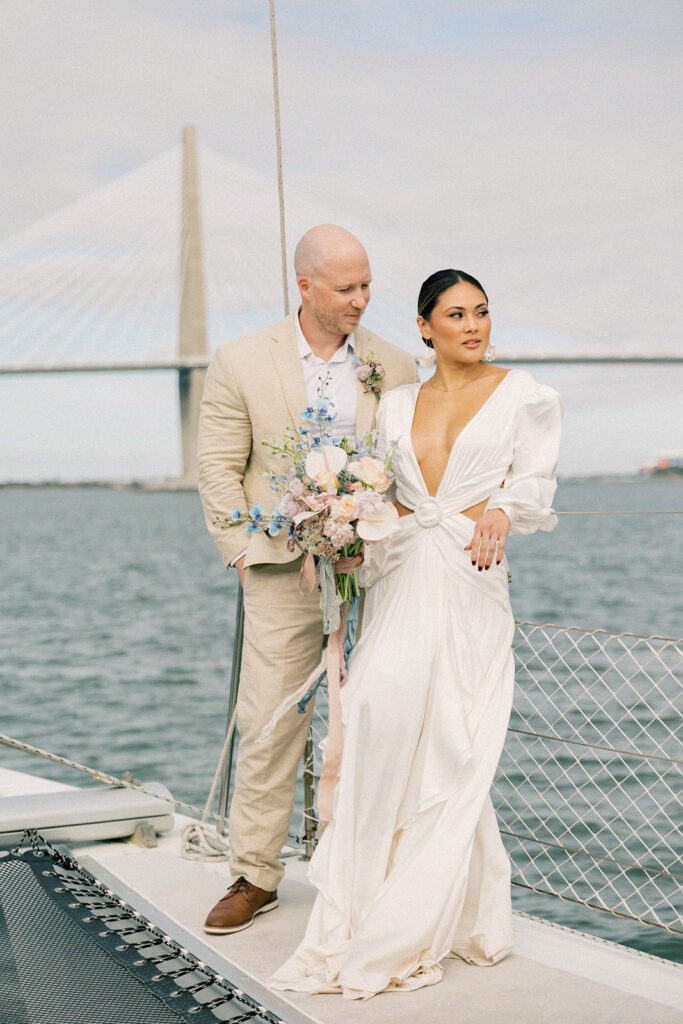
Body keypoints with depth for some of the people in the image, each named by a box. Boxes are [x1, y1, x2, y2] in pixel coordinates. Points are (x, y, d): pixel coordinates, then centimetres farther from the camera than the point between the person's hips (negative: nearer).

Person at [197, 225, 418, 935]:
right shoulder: (240, 364, 1)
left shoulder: (396, 366, 7)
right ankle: (255, 876, 13)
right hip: (283, 571, -1)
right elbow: (218, 467, 3)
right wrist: (242, 550, -6)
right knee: (268, 727, 1)